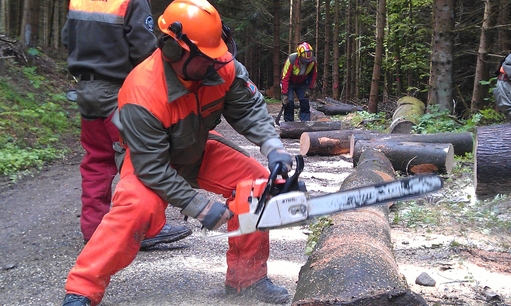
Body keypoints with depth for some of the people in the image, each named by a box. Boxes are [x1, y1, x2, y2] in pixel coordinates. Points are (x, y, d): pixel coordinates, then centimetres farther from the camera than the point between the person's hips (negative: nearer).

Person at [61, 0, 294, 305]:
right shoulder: (143, 94, -38)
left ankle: (247, 277, 7)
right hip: (152, 156, -6)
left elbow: (249, 107, -13)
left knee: (255, 180, -7)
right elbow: (153, 168, -34)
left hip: (200, 149, 6)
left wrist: (273, 146, -30)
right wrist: (200, 207, -33)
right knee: (139, 206, -34)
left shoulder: (223, 67, -24)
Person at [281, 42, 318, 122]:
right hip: (290, 83, -3)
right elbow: (285, 78, -29)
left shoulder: (313, 61, -21)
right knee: (289, 102, -15)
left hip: (302, 83, 4)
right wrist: (284, 94, -29)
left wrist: (309, 89, -6)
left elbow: (313, 75, -3)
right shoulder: (291, 60, -33)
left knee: (305, 102, -5)